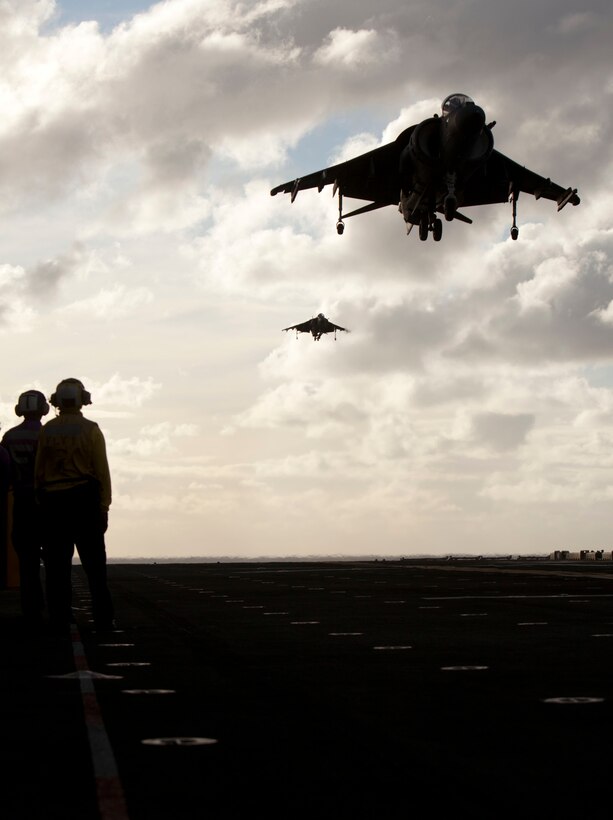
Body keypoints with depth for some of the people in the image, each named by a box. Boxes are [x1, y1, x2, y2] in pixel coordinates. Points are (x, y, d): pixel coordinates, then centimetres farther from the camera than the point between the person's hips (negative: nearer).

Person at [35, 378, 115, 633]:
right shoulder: (91, 430, -3)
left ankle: (59, 620, 1)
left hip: (53, 501, 2)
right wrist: (104, 507, -1)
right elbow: (101, 471, -6)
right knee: (94, 563, 3)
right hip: (84, 499, -2)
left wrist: (42, 501, 8)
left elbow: (38, 470, 3)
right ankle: (103, 619, 2)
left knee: (57, 563, 4)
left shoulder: (46, 431, 4)